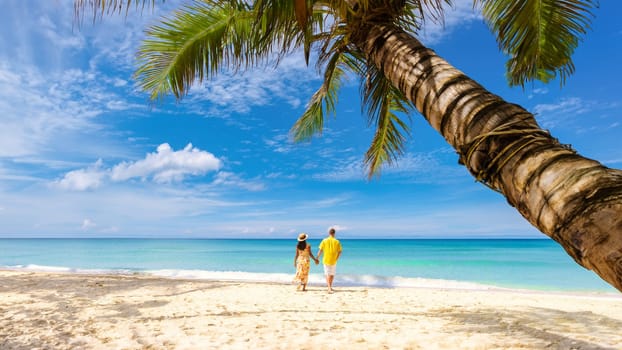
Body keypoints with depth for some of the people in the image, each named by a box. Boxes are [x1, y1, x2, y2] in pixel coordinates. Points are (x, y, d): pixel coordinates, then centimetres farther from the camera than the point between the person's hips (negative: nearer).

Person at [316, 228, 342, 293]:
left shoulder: (324, 240, -6)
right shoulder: (337, 241, -5)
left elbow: (320, 250, -5)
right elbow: (339, 252, -4)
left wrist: (317, 258, 6)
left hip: (326, 260, 0)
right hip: (333, 261, 0)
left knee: (327, 274, 7)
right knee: (332, 274, 19)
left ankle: (329, 288, -5)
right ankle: (330, 286, 30)